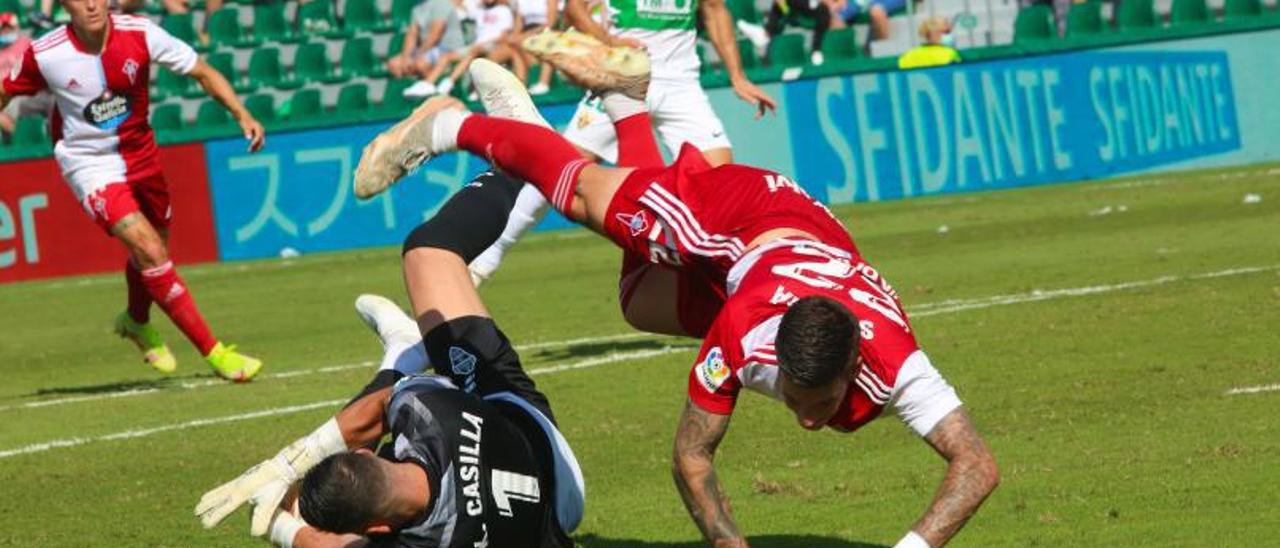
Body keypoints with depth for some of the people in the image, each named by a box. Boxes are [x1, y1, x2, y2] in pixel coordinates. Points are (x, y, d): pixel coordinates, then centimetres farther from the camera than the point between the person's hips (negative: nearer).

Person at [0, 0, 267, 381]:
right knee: (150, 251, -18)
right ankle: (214, 353, -14)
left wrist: (241, 113, -21)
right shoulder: (45, 55, -19)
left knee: (149, 254, 19)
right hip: (90, 164, -4)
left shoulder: (139, 34, -16)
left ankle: (136, 322, 53)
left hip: (140, 154, 4)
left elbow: (203, 73, -9)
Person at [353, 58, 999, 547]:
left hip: (802, 236, 3)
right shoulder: (743, 334, -46)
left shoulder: (893, 362, -46)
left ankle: (626, 100, 49)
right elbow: (691, 455, -34)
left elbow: (977, 466, -51)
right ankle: (452, 125, 42)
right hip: (719, 213, -3)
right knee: (586, 191, 19)